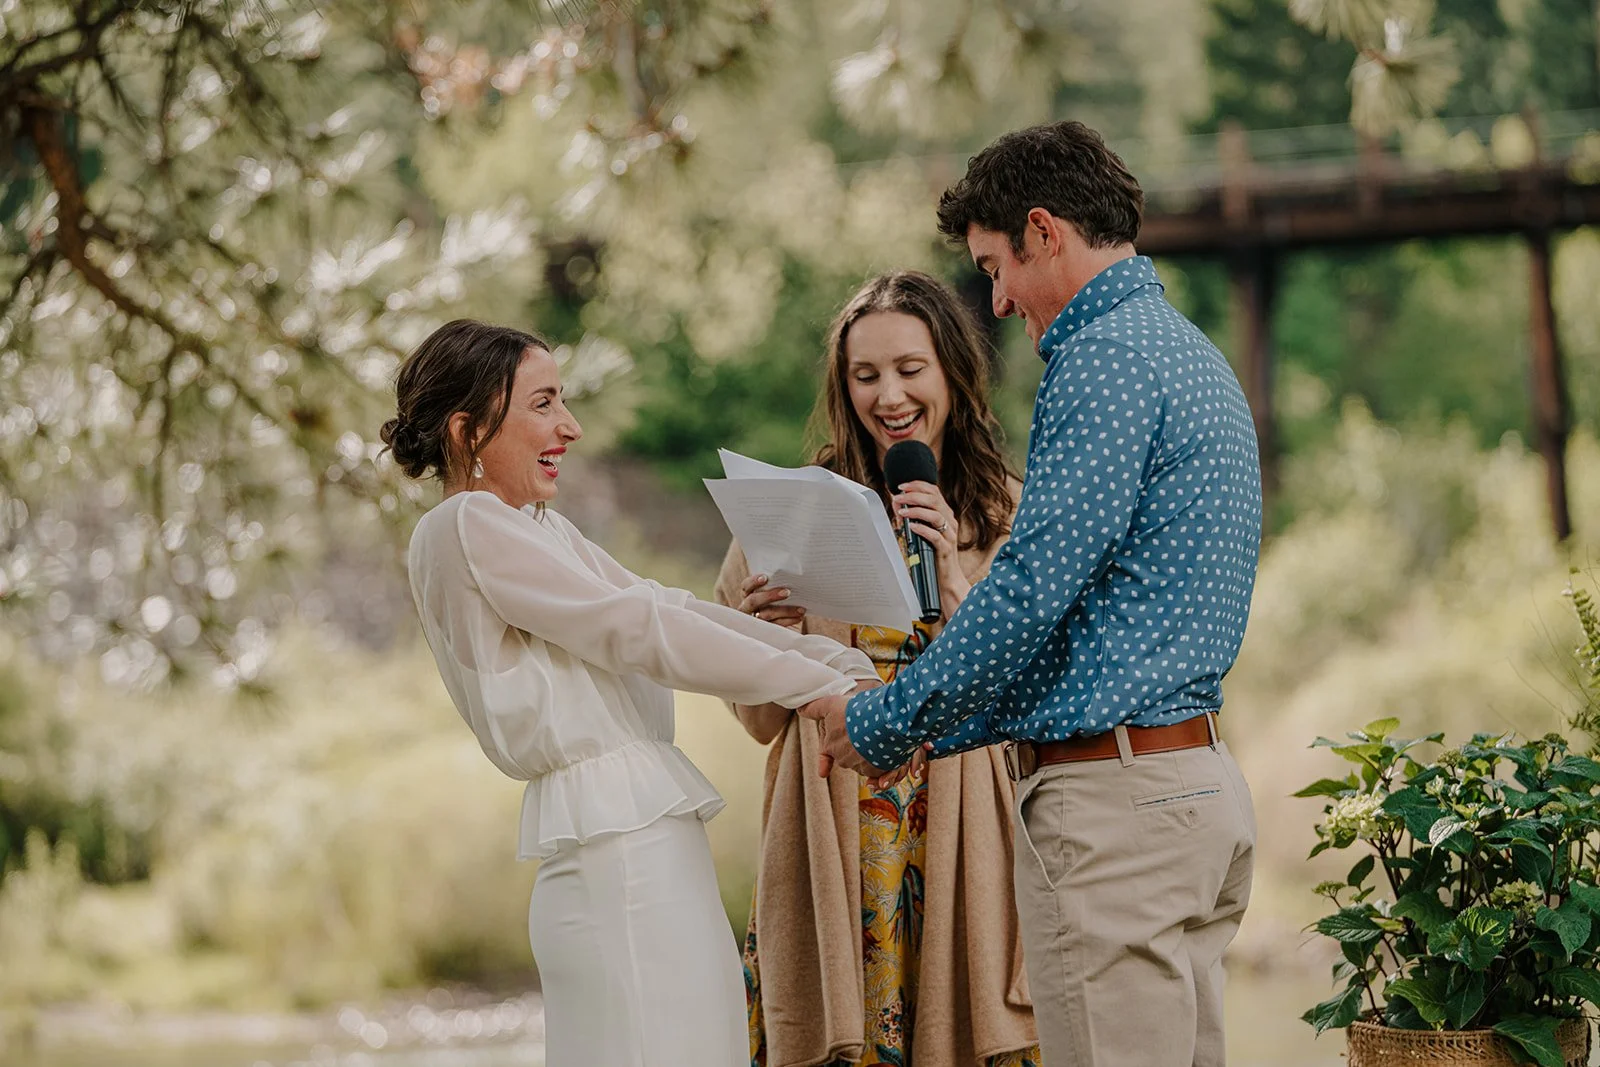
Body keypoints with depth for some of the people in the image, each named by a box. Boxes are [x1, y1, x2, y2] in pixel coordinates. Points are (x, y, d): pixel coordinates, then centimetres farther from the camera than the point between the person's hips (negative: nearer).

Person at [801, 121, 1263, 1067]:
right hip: (1198, 777, 10)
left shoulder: (1106, 358, -13)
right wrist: (938, 729, 20)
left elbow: (1034, 588, -19)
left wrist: (885, 727, -7)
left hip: (1115, 803, -10)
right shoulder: (1188, 350, 20)